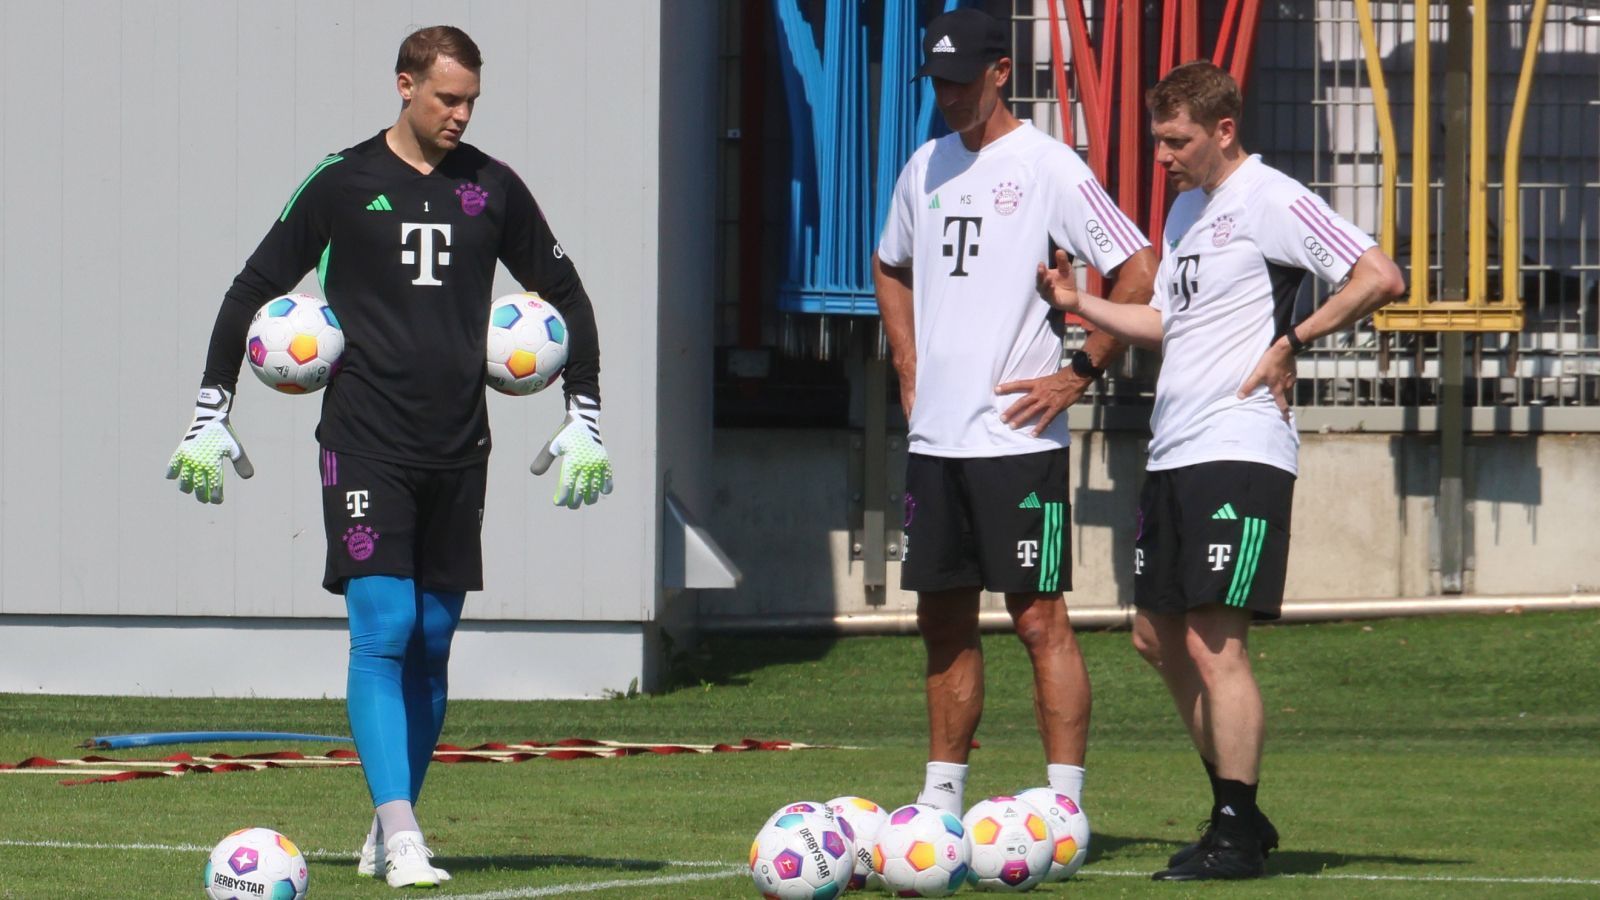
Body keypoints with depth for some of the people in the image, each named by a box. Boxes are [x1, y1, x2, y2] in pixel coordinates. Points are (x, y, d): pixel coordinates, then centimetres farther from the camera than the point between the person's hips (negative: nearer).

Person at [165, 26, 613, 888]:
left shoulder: (492, 188, 8)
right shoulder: (342, 183, 0)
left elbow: (567, 296, 19)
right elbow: (251, 291, 5)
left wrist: (584, 419, 14)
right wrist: (210, 416, 2)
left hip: (457, 452, 4)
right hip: (366, 447, -4)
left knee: (432, 646, 8)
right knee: (382, 632, -13)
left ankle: (390, 826, 20)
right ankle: (401, 841, -18)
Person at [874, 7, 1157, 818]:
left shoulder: (1048, 167, -8)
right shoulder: (926, 167, 13)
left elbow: (1140, 273, -11)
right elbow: (890, 268, 30)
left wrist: (1079, 373, -12)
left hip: (1016, 438, -7)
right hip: (934, 437, 7)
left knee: (1040, 619, -7)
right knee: (943, 620, 11)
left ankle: (1064, 805, -6)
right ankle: (941, 798, 19)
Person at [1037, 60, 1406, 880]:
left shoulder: (1270, 199, -10)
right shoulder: (1186, 207, 18)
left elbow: (1380, 279, -16)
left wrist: (1291, 340, -14)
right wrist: (1080, 306, 12)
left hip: (1240, 451, -10)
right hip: (1173, 452, 10)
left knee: (1215, 643, -11)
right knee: (1158, 637, 12)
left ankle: (1237, 835, -5)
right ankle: (1236, 809, 21)